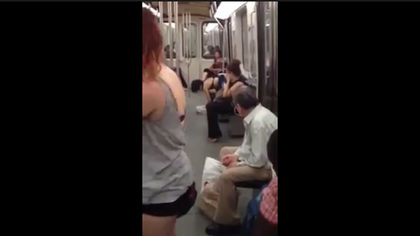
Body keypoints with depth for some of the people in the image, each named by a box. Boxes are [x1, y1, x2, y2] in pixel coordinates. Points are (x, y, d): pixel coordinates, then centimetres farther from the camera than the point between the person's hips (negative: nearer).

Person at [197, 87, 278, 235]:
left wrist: (238, 163, -12)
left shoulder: (258, 122, -29)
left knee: (227, 176, -27)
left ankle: (228, 222, -9)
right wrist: (236, 154, 1)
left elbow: (259, 160, -27)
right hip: (262, 155, 11)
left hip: (266, 166, -11)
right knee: (225, 151, 21)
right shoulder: (257, 113, -1)